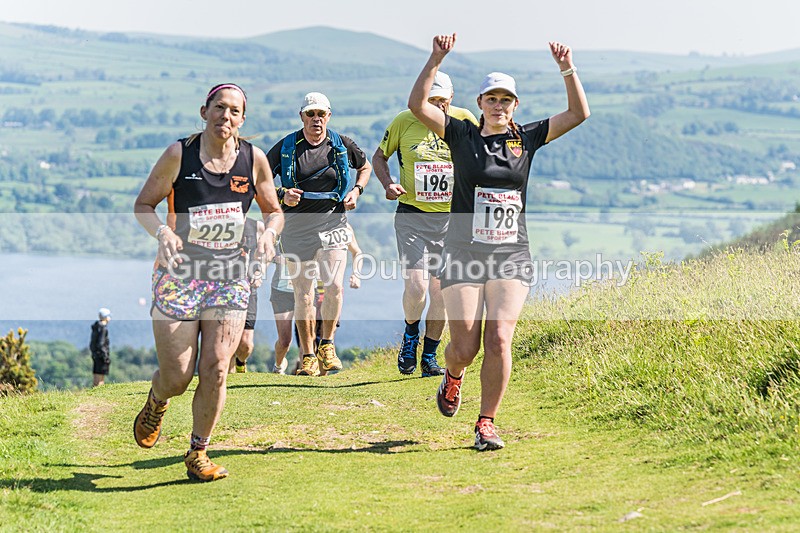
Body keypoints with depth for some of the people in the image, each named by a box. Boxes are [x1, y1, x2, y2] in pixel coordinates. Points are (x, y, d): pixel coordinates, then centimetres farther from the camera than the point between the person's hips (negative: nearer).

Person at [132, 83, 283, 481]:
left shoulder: (253, 159, 1)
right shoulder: (179, 154, -7)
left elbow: (274, 211, 13)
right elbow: (143, 205, -1)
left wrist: (269, 233, -9)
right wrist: (162, 232, -21)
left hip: (230, 275, 2)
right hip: (180, 272, -2)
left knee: (215, 369, -8)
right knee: (177, 376, -2)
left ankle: (198, 454, 9)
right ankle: (156, 403, 35)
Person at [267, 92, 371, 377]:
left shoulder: (342, 145, 3)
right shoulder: (286, 147, -1)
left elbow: (365, 167, 21)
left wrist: (356, 191, 4)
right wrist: (282, 195, -11)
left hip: (332, 222, 0)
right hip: (297, 225, 0)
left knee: (334, 285, -14)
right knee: (303, 293, 2)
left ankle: (327, 343, 9)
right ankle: (308, 356, 13)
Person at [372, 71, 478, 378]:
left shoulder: (464, 121, 0)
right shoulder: (404, 121, -3)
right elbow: (379, 157, 10)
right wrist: (388, 184, -9)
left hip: (450, 218, 2)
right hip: (412, 216, -1)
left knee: (441, 292, 3)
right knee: (416, 285, -14)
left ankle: (429, 357, 19)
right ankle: (410, 336, 17)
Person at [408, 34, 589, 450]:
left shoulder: (526, 138, 8)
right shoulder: (462, 135, 3)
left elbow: (578, 114, 6)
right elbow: (418, 105, -8)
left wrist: (567, 69, -6)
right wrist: (437, 59, -16)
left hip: (512, 256, 1)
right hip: (464, 255, -1)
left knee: (499, 341, -13)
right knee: (465, 348, -3)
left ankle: (486, 424, 2)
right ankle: (453, 377, 35)